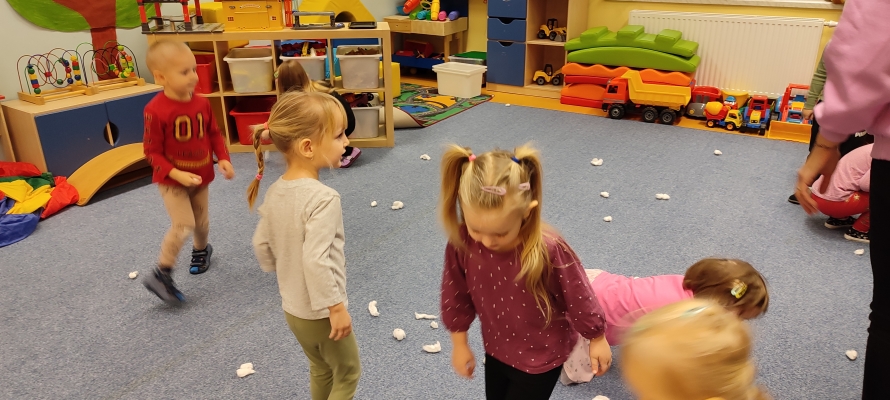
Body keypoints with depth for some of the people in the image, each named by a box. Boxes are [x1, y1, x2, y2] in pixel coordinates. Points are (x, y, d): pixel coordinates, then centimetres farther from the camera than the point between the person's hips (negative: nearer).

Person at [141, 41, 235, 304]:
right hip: (172, 180, -5)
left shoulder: (201, 104, -6)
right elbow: (152, 151, -17)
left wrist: (223, 159, -7)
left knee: (201, 221, 20)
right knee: (183, 225, -16)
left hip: (201, 177, 6)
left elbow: (214, 134, 7)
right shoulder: (156, 110, -23)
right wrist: (176, 174, -27)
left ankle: (201, 250, 52)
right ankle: (161, 275, 1)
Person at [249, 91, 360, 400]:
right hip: (320, 312, -7)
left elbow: (262, 245, 4)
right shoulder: (323, 198, -29)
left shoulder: (275, 191, -4)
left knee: (320, 369, 29)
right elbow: (316, 261, -32)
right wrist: (336, 307, -21)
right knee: (348, 374, 17)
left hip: (291, 308, 7)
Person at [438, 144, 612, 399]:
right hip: (496, 350, 5)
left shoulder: (549, 250, -34)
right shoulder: (462, 243, -22)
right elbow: (456, 294, -5)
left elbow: (578, 297, -17)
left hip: (541, 357, -4)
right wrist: (459, 344, 5)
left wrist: (597, 339, -3)